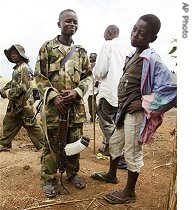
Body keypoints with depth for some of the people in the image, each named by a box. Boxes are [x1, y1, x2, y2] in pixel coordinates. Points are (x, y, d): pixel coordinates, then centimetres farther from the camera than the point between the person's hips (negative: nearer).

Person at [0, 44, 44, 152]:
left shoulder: (23, 68, -16)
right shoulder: (18, 68, 15)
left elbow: (21, 88, -23)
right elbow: (13, 83, 21)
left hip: (24, 104, -10)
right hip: (16, 104, 10)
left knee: (32, 125, -1)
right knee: (9, 122, 15)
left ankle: (43, 145, 11)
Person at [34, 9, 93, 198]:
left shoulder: (81, 51, 8)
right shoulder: (47, 47, -1)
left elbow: (88, 76, 8)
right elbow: (39, 77, -3)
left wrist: (77, 91, -10)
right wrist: (54, 96, -15)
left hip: (76, 106, 3)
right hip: (53, 105, -3)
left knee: (75, 142, 14)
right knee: (51, 144, 6)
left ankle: (72, 173, 34)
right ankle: (49, 179, 24)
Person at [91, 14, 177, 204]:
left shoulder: (151, 59, -19)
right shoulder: (134, 55, 7)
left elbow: (172, 88, -26)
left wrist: (145, 104, -21)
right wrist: (122, 109, 11)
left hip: (135, 113, -9)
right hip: (124, 110, 9)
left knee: (132, 153, 6)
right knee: (115, 143, 23)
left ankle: (129, 192, 26)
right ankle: (111, 174, 47)